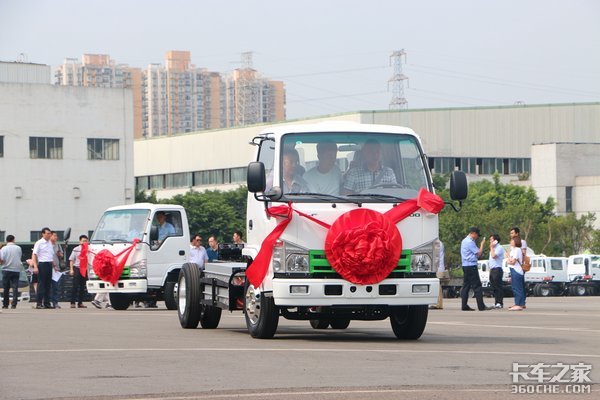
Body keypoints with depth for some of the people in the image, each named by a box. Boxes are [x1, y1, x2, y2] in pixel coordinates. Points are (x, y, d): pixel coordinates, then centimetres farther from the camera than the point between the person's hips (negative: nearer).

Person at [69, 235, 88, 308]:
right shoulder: (76, 250, -1)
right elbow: (71, 260, 3)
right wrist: (71, 269, -5)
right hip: (77, 268, -3)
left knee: (82, 287, 7)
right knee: (75, 286, -5)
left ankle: (80, 303, 13)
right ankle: (72, 303, -3)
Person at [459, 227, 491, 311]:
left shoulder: (464, 241, 17)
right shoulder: (470, 242, -14)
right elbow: (479, 253, -13)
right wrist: (482, 243, -3)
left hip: (465, 266, 10)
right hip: (471, 266, -10)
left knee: (466, 285, 9)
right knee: (477, 286, -9)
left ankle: (464, 306, 8)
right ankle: (481, 306, -11)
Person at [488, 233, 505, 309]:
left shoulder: (499, 248, -10)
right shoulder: (493, 248, 21)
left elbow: (494, 256, -23)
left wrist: (491, 248, -10)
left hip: (497, 269, -10)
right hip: (492, 270, 10)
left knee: (498, 287, -9)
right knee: (494, 288, 9)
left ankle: (499, 303, -9)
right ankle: (496, 302, 12)